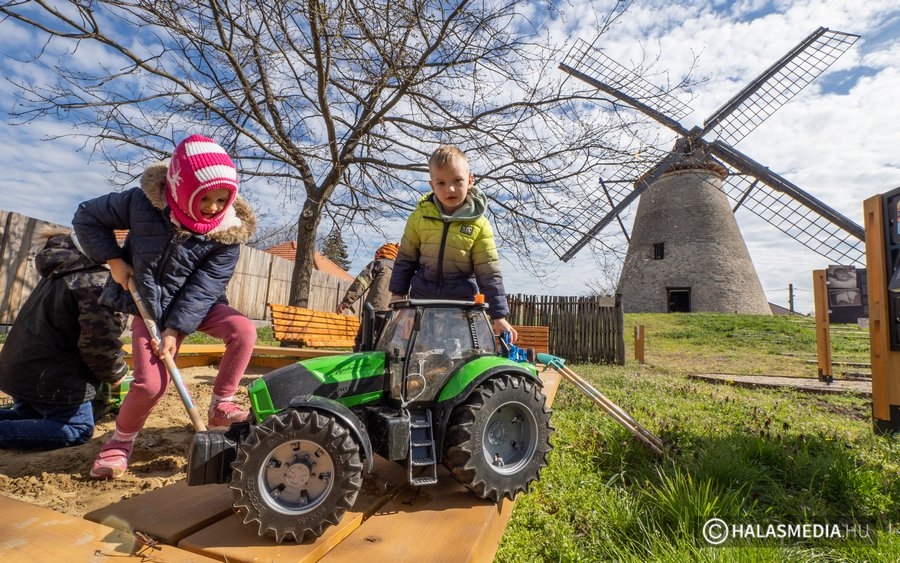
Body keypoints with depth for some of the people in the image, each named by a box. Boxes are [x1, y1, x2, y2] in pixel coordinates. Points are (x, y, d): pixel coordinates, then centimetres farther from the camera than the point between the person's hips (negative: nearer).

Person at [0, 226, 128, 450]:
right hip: (51, 375, -10)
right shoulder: (99, 281, -22)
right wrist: (115, 373, -9)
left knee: (30, 418, 30)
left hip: (20, 367, 10)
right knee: (78, 429, 4)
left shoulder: (61, 271, 11)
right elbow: (99, 339, -29)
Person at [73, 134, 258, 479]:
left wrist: (175, 330, -22)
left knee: (244, 330, -26)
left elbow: (203, 288, -18)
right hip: (149, 306, 0)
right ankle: (121, 441, 20)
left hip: (197, 305, 1)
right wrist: (113, 260, -12)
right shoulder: (143, 202, -16)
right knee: (151, 383, -11)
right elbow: (86, 217, -1)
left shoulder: (227, 234, -19)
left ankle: (220, 406, -8)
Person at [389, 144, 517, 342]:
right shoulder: (420, 216, -4)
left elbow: (489, 273, -7)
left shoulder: (479, 225, -8)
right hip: (422, 298, 2)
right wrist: (397, 293, 5)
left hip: (463, 301, -1)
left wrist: (499, 315, -9)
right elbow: (405, 259, 7)